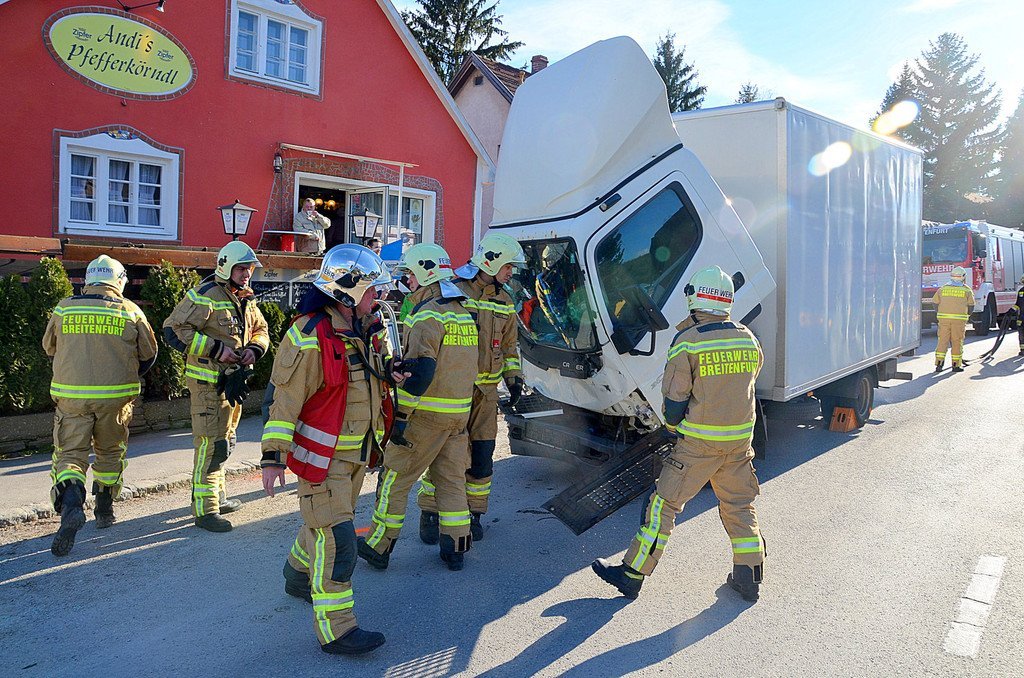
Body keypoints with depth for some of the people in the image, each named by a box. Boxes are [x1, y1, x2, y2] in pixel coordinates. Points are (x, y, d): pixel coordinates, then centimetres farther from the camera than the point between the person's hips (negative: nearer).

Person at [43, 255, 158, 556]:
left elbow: (49, 347, 16)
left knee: (71, 453, 5)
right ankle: (105, 511, 28)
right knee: (109, 451, 18)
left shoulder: (64, 308, 2)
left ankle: (71, 506, -19)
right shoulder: (130, 312, -1)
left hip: (71, 394, 0)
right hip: (115, 396, 0)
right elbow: (148, 354, 7)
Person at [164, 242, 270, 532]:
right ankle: (205, 510, -1)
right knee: (212, 444, -8)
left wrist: (254, 349, -1)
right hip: (208, 381, -9)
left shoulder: (246, 299, 12)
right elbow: (174, 330, -20)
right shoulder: (205, 296, -14)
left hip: (234, 379, 9)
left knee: (225, 441, 19)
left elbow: (261, 329, 22)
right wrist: (216, 349, -24)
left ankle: (216, 495, 34)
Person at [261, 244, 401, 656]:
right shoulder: (310, 338, -22)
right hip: (322, 456, -9)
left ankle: (298, 575, 49)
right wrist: (274, 456, -19)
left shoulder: (365, 330, 5)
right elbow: (284, 398, -20)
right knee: (336, 538, -6)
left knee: (325, 521, 25)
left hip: (356, 452, 9)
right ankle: (336, 630, 3)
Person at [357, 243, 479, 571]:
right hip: (460, 412, 8)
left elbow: (420, 371, -23)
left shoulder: (429, 315, -15)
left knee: (395, 477, 5)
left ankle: (379, 546, 14)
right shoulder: (464, 313, 13)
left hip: (426, 413, -8)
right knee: (452, 479, 14)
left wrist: (401, 414, -19)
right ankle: (456, 549, 20)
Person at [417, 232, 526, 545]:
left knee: (482, 455, 7)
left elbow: (509, 344, 21)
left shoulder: (503, 301, 13)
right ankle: (429, 513, 13)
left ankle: (472, 513, 22)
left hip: (486, 390, 6)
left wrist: (514, 378, 11)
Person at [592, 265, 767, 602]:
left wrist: (673, 426, 8)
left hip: (699, 442, -5)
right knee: (739, 505, 20)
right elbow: (747, 382, 14)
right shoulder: (748, 340, 3)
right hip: (740, 439, 5)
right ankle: (749, 578, 26)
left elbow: (674, 398, -11)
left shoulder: (687, 341, -15)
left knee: (664, 503, 3)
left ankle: (631, 574, 11)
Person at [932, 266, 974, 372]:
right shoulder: (967, 290, 3)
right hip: (959, 319, -1)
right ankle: (956, 365, 9)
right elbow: (971, 306, 6)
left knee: (942, 341, 4)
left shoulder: (942, 289, 7)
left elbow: (935, 303, 8)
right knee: (957, 342, 5)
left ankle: (939, 363, -4)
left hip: (944, 318, 1)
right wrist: (967, 315, 23)